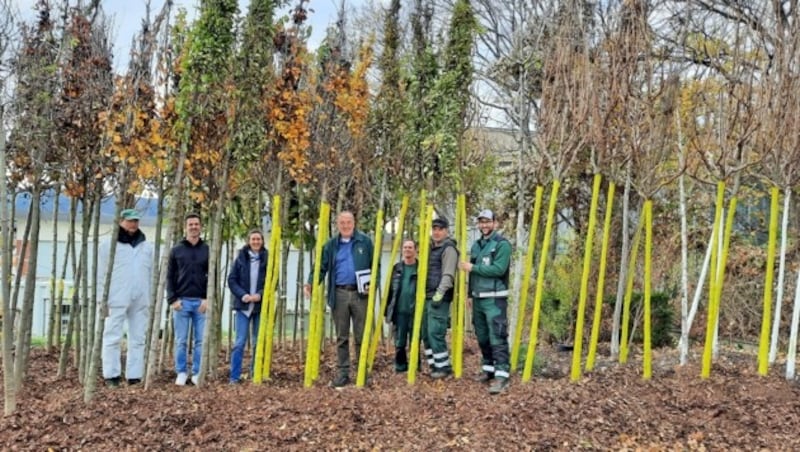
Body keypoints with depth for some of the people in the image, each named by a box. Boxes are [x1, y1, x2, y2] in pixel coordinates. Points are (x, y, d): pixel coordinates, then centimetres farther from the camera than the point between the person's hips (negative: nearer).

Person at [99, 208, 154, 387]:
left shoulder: (147, 246, 15)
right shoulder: (109, 245, 4)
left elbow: (152, 275, 15)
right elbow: (102, 276, 1)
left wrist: (153, 300, 8)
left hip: (141, 301, 4)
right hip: (117, 300, -3)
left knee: (138, 339, 4)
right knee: (113, 338, -2)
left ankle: (134, 376, 9)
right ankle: (112, 375, 4)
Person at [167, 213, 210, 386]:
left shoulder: (207, 250, 7)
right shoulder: (176, 250, 7)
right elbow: (170, 277, 5)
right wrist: (172, 299, -5)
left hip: (201, 302, 0)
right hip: (181, 302, 0)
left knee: (201, 340, 2)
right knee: (181, 341, 3)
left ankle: (197, 373, 11)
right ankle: (181, 373, 12)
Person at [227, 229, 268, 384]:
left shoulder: (268, 258, 1)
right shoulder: (241, 258, 3)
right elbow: (231, 280, 3)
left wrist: (260, 295, -13)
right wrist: (242, 295, -12)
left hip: (261, 306, 0)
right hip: (242, 306, 0)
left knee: (259, 343, 6)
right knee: (240, 342, -3)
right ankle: (235, 376, 2)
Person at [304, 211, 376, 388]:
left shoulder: (365, 241, 4)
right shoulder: (331, 245, 8)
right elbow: (322, 267, 4)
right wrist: (310, 283, -12)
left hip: (360, 294, -2)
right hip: (339, 294, 2)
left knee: (361, 336, 3)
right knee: (341, 337, 7)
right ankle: (343, 373, 14)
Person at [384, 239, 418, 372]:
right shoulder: (396, 268, 10)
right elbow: (389, 290, 13)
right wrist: (387, 310, 9)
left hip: (415, 312, -3)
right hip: (399, 312, 3)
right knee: (399, 343, 6)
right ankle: (400, 369, 17)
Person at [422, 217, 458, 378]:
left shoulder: (448, 248, -7)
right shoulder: (431, 247, 20)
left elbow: (448, 274, -17)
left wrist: (440, 293, -25)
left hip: (439, 298, -9)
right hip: (427, 296, 9)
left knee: (435, 332, -12)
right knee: (426, 333, 10)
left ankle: (443, 366, -3)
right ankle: (435, 365, 17)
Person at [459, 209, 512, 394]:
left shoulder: (502, 244, -8)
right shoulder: (476, 245, 15)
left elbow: (499, 269, -20)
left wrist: (473, 267, -13)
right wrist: (470, 294, 16)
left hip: (494, 299, -8)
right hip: (478, 298, 8)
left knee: (497, 337, -12)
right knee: (482, 337, 12)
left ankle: (501, 375, -14)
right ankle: (488, 369, 23)